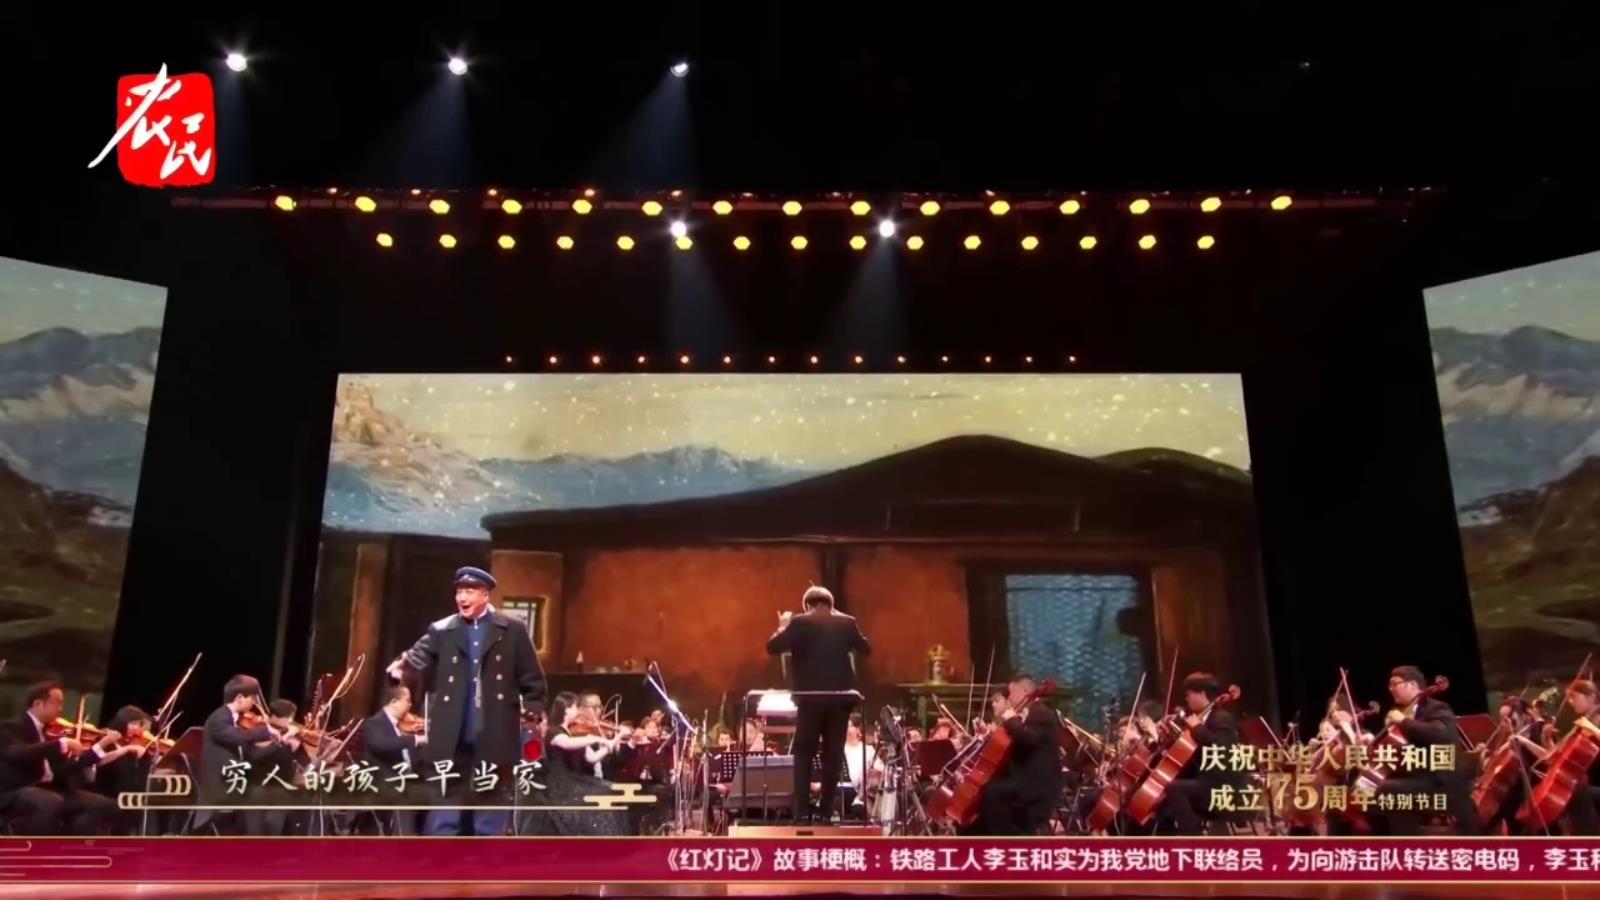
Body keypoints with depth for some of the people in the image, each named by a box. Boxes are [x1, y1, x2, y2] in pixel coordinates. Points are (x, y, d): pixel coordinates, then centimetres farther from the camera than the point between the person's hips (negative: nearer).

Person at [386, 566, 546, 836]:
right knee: (442, 821, 5)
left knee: (491, 825, 9)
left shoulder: (513, 630, 3)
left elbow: (533, 681, 4)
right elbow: (417, 658, -9)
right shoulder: (441, 630, 7)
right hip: (451, 742, 1)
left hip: (494, 742, -1)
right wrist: (401, 666, -31)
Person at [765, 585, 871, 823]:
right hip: (841, 697, 2)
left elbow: (772, 648, -13)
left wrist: (782, 626, 4)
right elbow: (866, 649, 15)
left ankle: (801, 810, 1)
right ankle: (826, 809, 9)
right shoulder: (847, 622, 4)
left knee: (803, 752, 8)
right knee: (833, 753, 9)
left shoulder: (800, 622, -5)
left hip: (811, 697, -2)